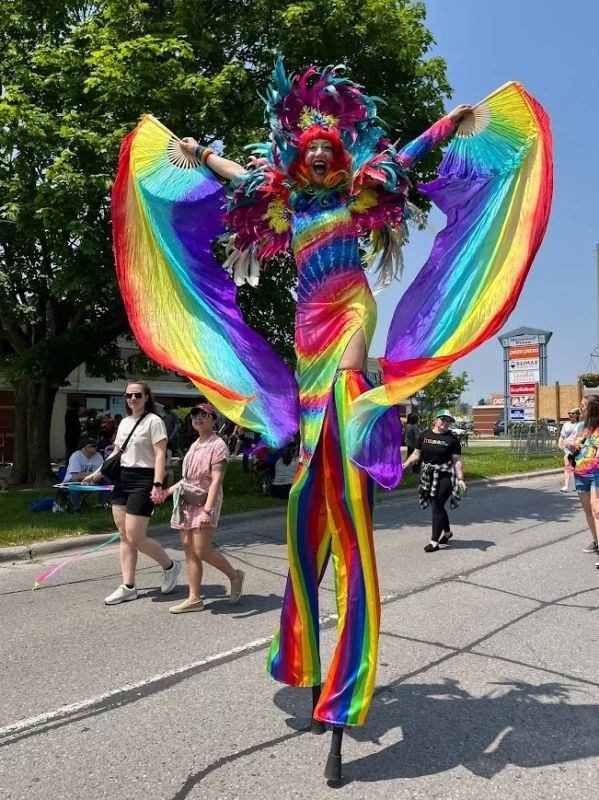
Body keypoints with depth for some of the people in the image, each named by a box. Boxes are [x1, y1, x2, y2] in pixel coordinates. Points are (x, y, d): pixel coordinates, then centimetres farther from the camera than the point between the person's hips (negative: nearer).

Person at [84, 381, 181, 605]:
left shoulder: (153, 421, -8)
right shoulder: (124, 422, 15)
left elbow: (160, 455, -15)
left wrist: (157, 485, -24)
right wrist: (96, 474, 21)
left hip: (143, 481, -8)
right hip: (122, 479, 8)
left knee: (135, 538, -8)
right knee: (124, 537, 7)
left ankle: (170, 567, 15)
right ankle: (128, 587, 15)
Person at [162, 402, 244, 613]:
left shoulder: (217, 445, -9)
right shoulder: (194, 445, 16)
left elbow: (216, 480, -18)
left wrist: (207, 510, -26)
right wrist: (169, 491, 16)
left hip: (204, 502, -8)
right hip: (186, 503, 8)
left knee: (202, 550, -11)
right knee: (189, 550, 6)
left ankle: (234, 575, 13)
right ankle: (194, 599, 12)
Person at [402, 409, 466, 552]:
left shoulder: (452, 439, -2)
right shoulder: (424, 435, 6)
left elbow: (457, 460, -3)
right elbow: (416, 454, 7)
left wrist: (460, 478, -10)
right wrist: (405, 464, -5)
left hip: (445, 476, -4)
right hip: (428, 475, 4)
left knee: (437, 506, -7)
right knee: (437, 506, 13)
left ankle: (434, 541, -1)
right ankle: (447, 532, 37)